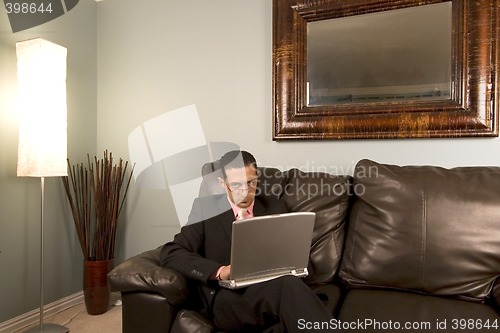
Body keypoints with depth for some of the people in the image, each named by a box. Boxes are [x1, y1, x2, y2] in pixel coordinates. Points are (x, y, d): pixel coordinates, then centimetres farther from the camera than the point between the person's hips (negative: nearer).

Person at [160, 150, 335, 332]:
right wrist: (220, 271, -19)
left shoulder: (274, 207, 14)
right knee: (288, 285, -33)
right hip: (225, 299, -2)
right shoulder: (206, 208, 5)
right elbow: (170, 253, -3)